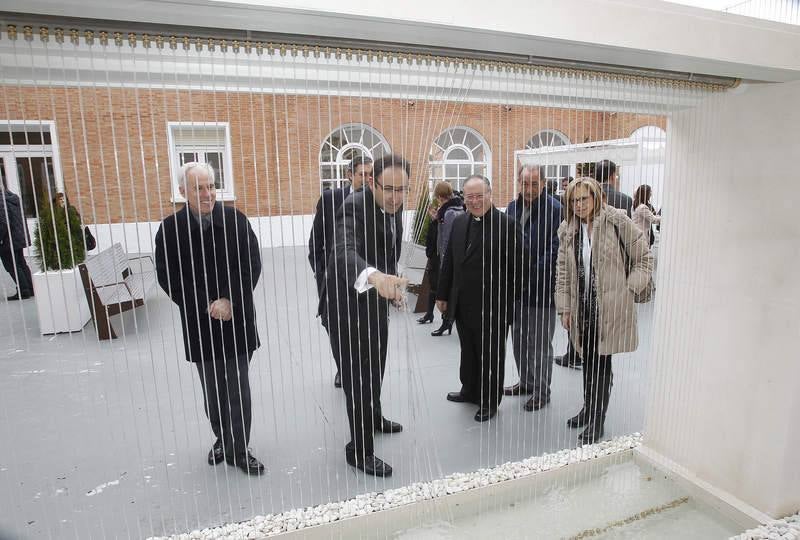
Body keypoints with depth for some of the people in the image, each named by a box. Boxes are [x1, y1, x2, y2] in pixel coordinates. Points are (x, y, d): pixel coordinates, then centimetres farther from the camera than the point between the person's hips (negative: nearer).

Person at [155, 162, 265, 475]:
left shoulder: (235, 220, -3)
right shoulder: (171, 229, -3)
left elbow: (252, 265, -4)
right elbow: (168, 277, -4)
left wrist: (229, 300, -14)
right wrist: (207, 306, -12)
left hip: (237, 318, 0)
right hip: (200, 324, 1)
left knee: (239, 389, 5)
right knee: (212, 390, 14)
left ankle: (238, 450, 20)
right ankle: (222, 439, 37)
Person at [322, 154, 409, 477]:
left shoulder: (394, 205, -2)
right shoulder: (355, 207, -28)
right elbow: (344, 252, -47)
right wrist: (375, 276, -66)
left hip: (376, 300, 9)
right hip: (347, 304, -8)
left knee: (375, 368, 26)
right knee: (357, 377, 1)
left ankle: (374, 418, 50)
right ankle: (359, 450, 20)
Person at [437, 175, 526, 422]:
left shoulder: (506, 224, -12)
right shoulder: (459, 222, 7)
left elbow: (516, 267, -12)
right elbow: (449, 261, 10)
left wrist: (510, 300, -11)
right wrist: (443, 294, 11)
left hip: (492, 307, -5)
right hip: (462, 305, 6)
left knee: (491, 356, 12)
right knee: (468, 352, 21)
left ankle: (489, 401, 30)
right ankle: (470, 390, 42)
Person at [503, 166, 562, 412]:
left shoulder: (555, 209, -12)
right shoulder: (513, 207, 9)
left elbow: (555, 249, -15)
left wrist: (532, 275, -18)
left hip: (541, 288, -6)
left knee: (540, 343, 5)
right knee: (519, 338, 17)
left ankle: (541, 391, 22)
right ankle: (526, 382, 35)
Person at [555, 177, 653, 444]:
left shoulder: (617, 222, -8)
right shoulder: (567, 229, 6)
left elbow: (644, 258, 0)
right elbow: (562, 271, 8)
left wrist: (628, 288, -9)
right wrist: (564, 307, 4)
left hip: (609, 307, -5)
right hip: (581, 309, 5)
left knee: (602, 362, 1)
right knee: (588, 360, 17)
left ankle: (597, 420, 15)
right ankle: (588, 409, 34)